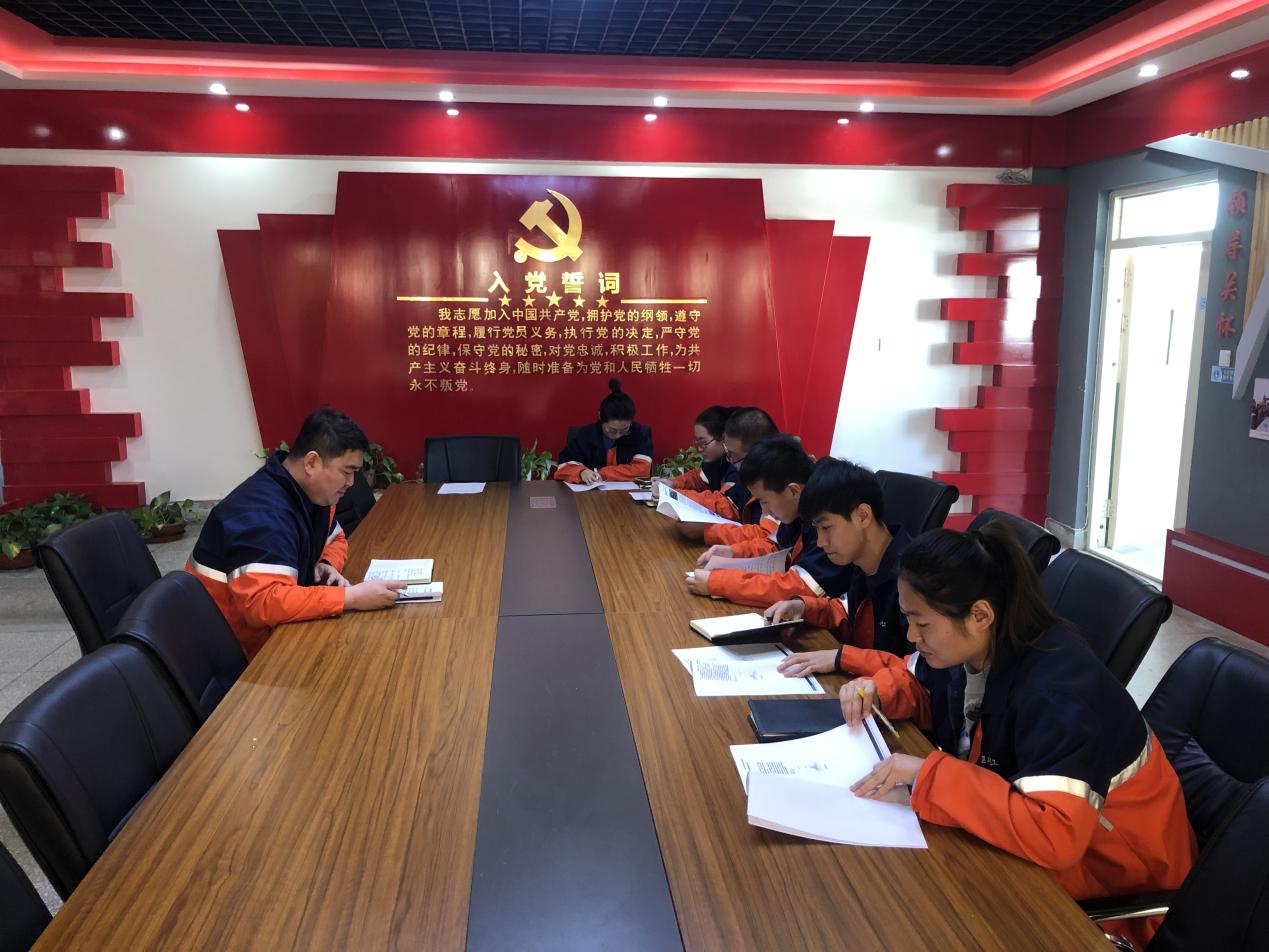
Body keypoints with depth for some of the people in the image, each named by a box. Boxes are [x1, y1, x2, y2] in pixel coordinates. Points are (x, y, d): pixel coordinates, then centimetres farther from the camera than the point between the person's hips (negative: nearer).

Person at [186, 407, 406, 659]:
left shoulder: (311, 492, 0)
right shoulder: (262, 512, -28)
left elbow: (336, 540, 16)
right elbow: (264, 603, -38)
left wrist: (328, 565, -7)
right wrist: (352, 597, -37)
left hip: (273, 629, 8)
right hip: (236, 649, -8)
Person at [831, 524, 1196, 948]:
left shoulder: (1055, 693, -34)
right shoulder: (975, 647, -11)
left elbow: (1053, 835, -43)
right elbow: (921, 685, 11)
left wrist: (927, 774, -38)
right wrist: (878, 688, -11)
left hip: (1108, 863, -7)